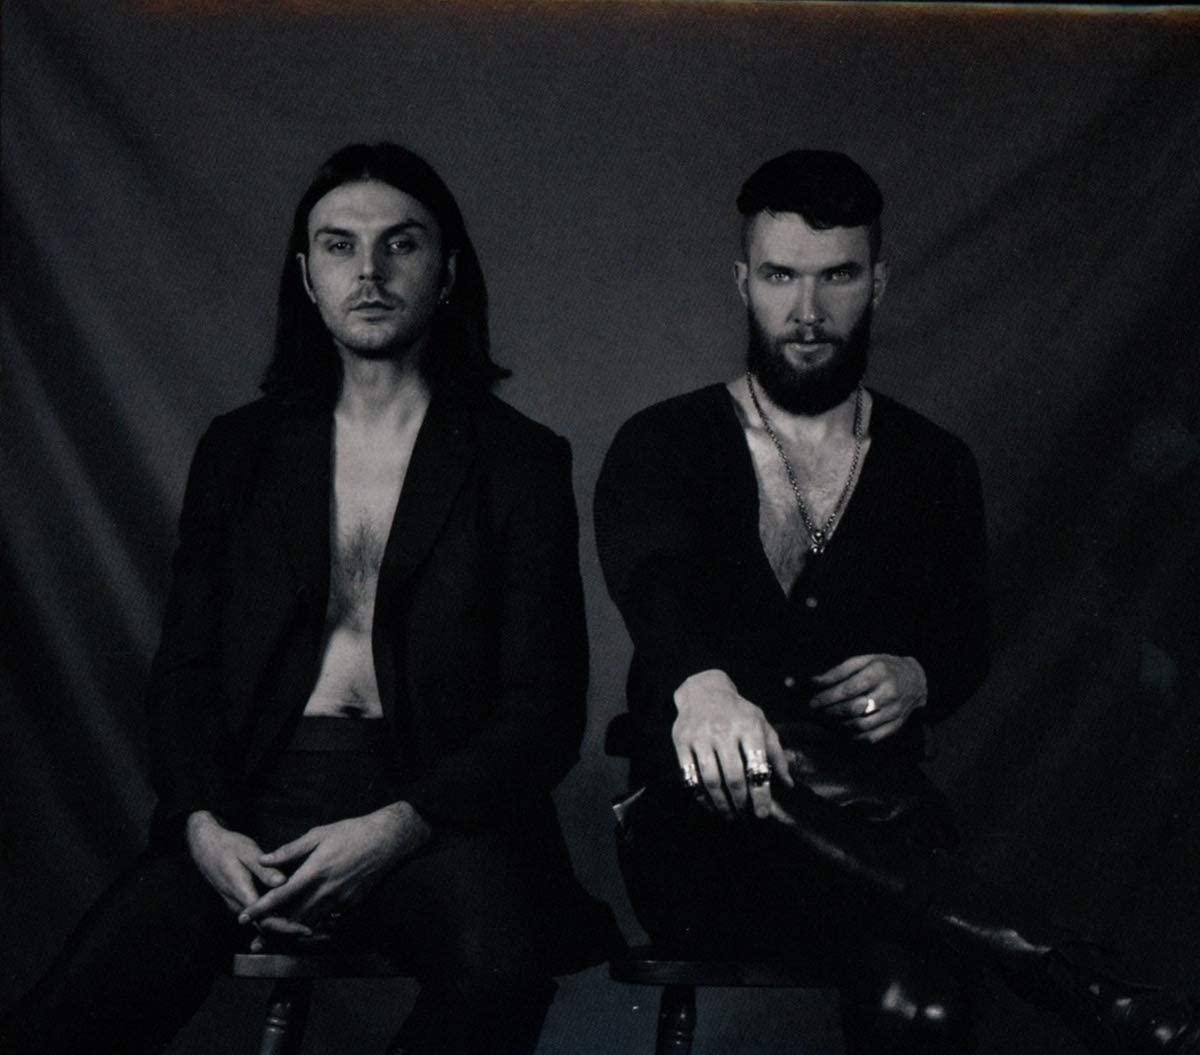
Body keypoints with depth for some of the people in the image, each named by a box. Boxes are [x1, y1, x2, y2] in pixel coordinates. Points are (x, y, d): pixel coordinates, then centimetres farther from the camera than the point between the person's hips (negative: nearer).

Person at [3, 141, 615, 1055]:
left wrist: (397, 829, -15)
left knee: (499, 972, -36)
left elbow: (545, 708, 1)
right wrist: (203, 824, -7)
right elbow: (184, 666, 13)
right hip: (247, 810, 2)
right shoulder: (239, 450, 16)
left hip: (432, 807, -1)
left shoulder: (521, 460, 7)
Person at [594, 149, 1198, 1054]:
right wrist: (699, 684, -45)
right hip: (700, 822, -1)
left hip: (871, 826, 1)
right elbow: (652, 579, -20)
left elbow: (969, 640, 20)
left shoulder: (936, 469, 13)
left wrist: (917, 679, -7)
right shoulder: (663, 447, 2)